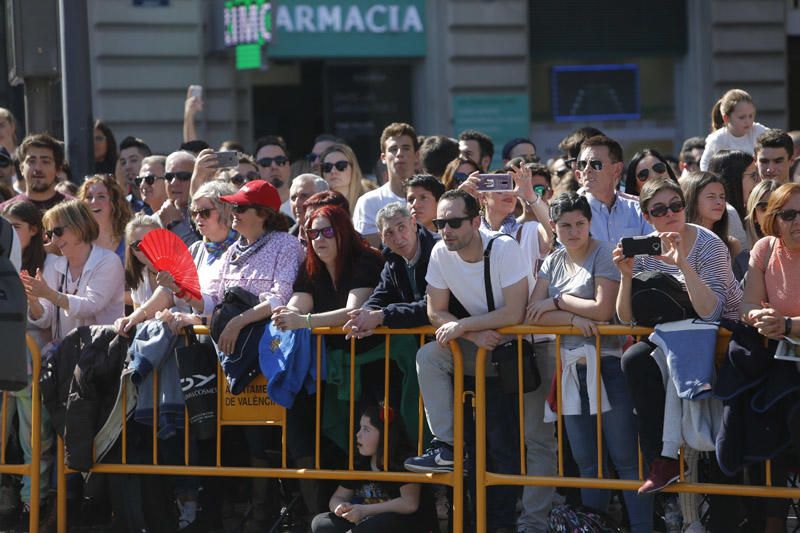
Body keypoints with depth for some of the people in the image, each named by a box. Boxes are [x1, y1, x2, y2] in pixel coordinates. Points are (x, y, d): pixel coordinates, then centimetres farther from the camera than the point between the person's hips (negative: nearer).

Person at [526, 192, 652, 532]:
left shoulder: (604, 255, -3)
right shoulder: (553, 262, 13)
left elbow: (603, 309, -14)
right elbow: (532, 314, 3)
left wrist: (558, 302, -4)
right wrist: (573, 318, -12)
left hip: (607, 365, -6)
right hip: (572, 370, 6)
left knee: (626, 460, -7)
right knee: (587, 463, 10)